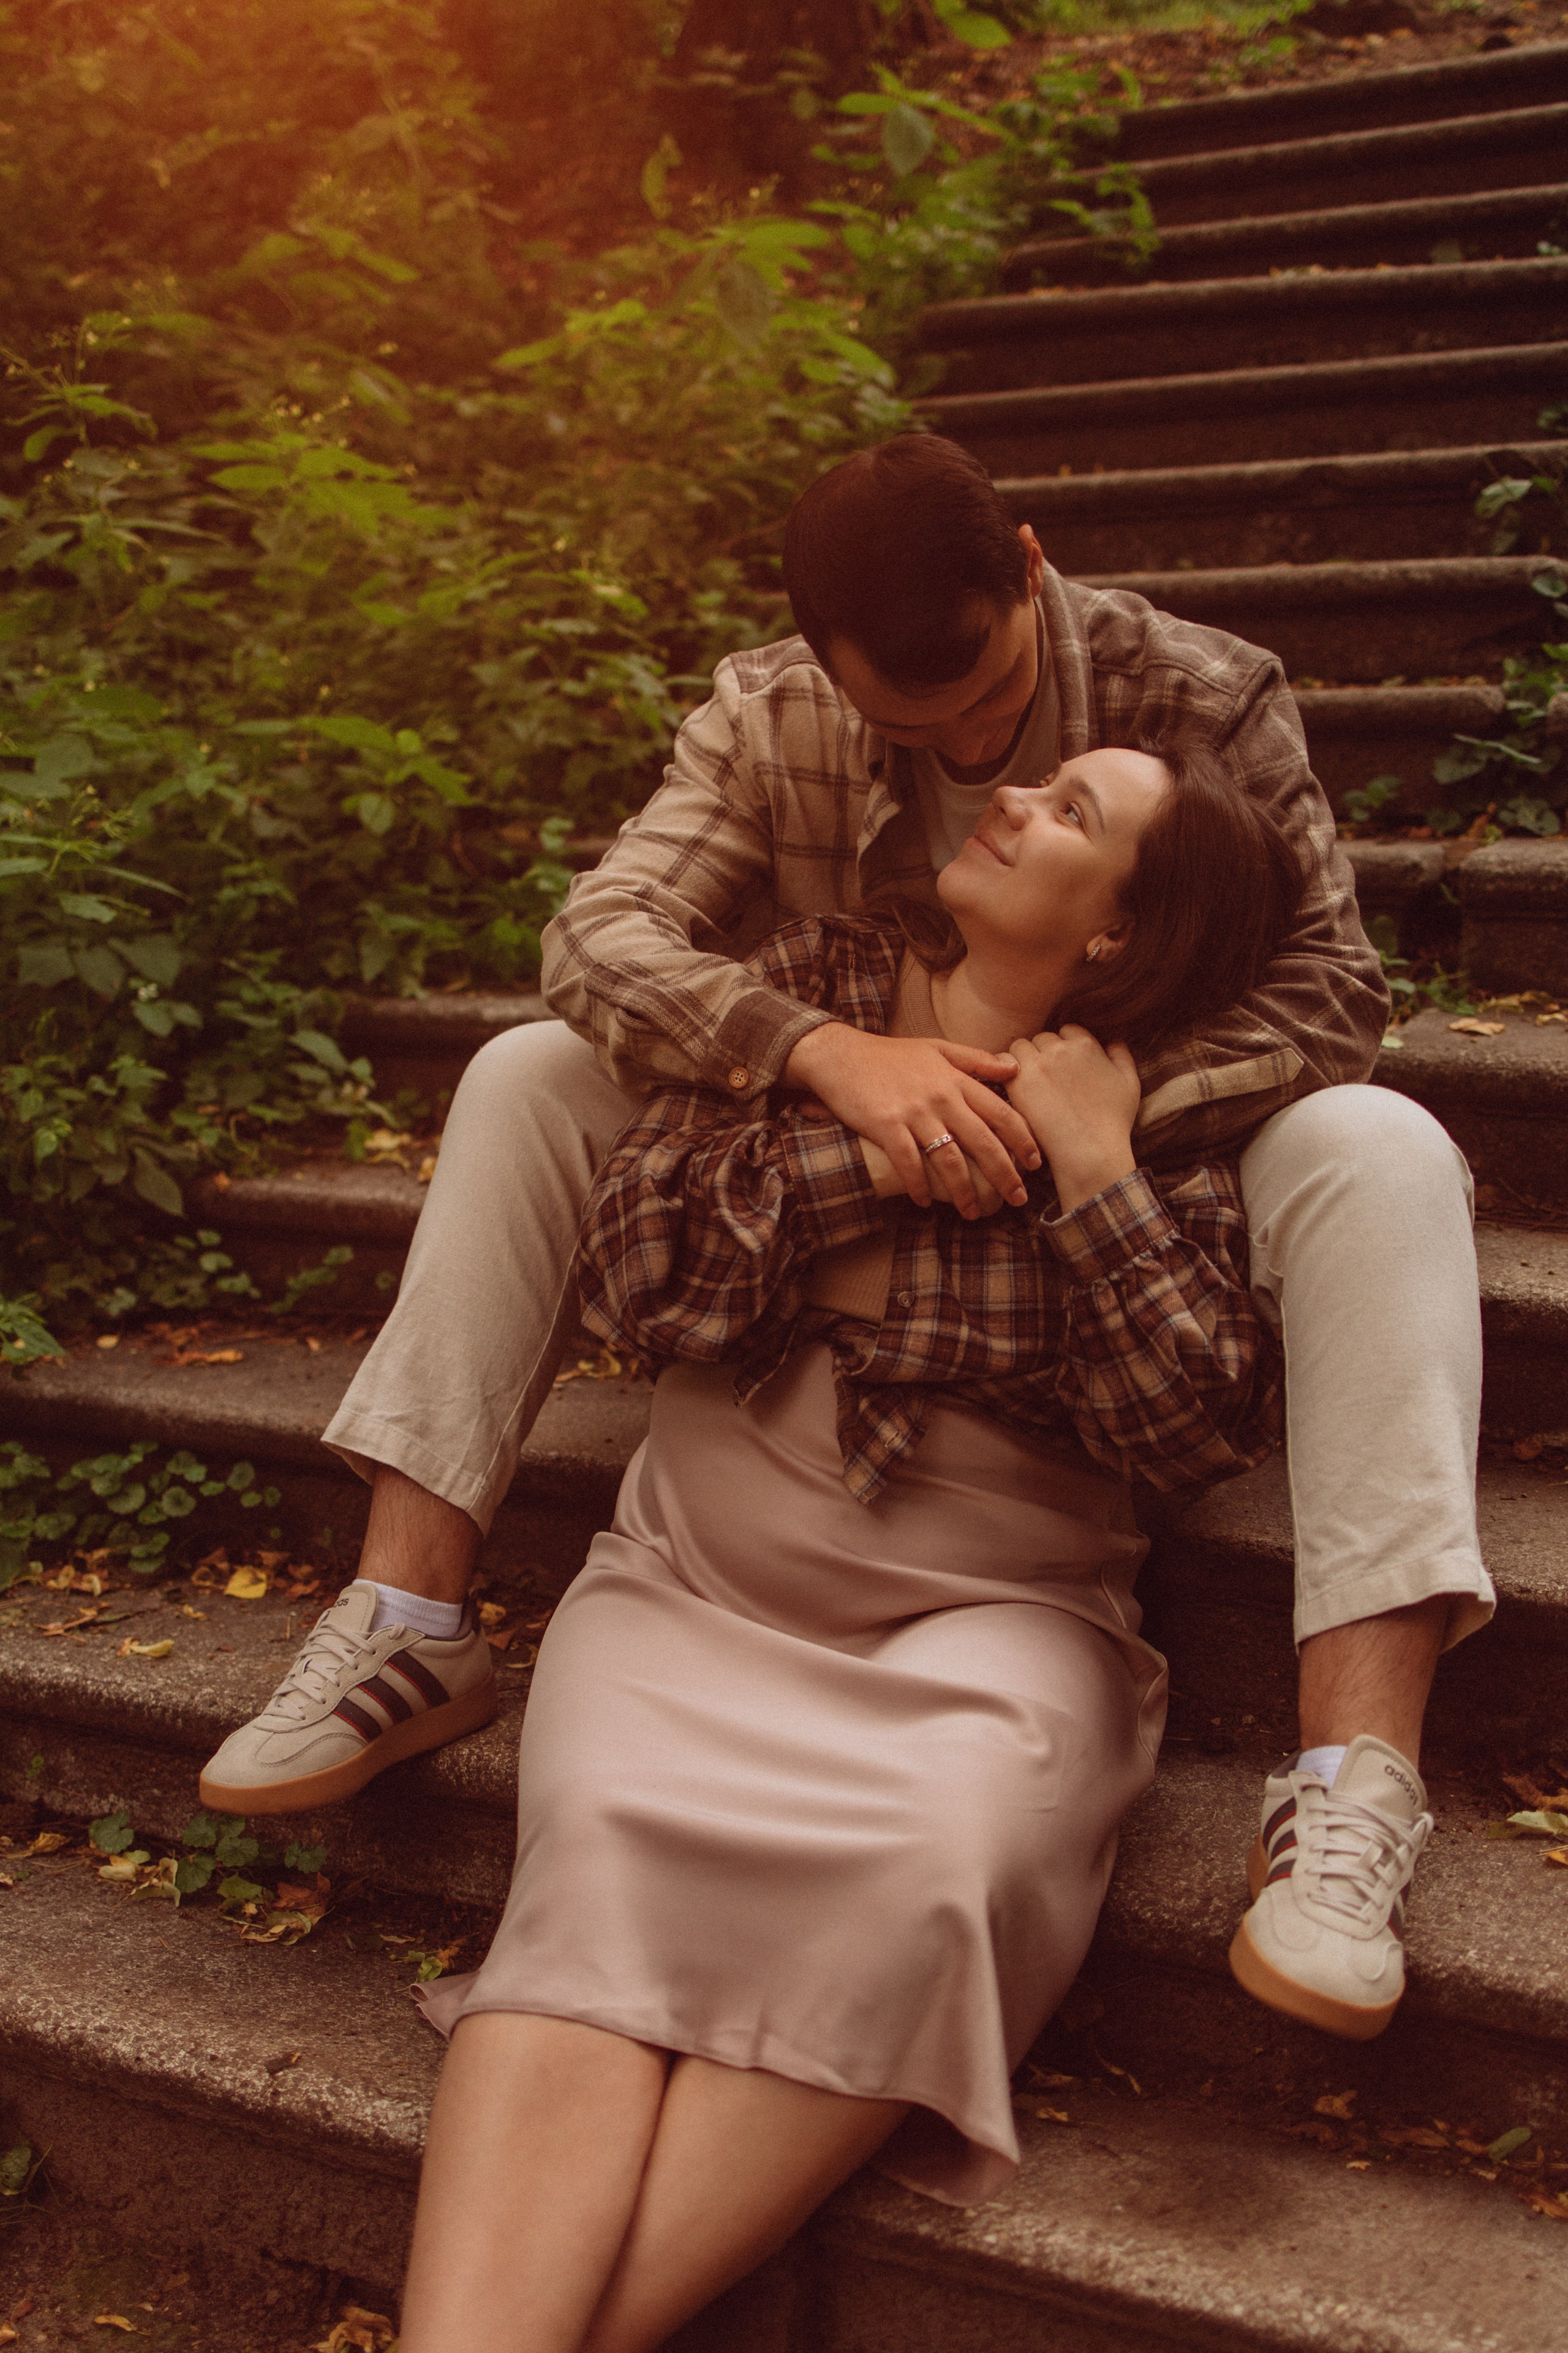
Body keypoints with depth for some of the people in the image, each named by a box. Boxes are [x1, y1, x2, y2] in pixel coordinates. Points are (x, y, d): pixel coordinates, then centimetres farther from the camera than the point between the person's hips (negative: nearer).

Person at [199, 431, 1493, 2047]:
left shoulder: (1201, 698, -14)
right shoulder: (768, 723, -9)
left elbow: (1331, 986, -19)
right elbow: (597, 937, -22)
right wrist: (829, 1052, -41)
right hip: (858, 1188, 2)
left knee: (1376, 1150, -33)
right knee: (531, 1078, -12)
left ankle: (1352, 1781, -42)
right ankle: (411, 1618, -15)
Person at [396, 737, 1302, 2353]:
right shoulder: (815, 982, 7)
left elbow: (1199, 1433, -7)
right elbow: (630, 1275, 0)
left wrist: (1098, 1178, -13)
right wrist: (869, 1131, -10)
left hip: (985, 1617, -2)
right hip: (702, 1583, 2)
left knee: (923, 1883, -33)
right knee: (604, 1862, -28)